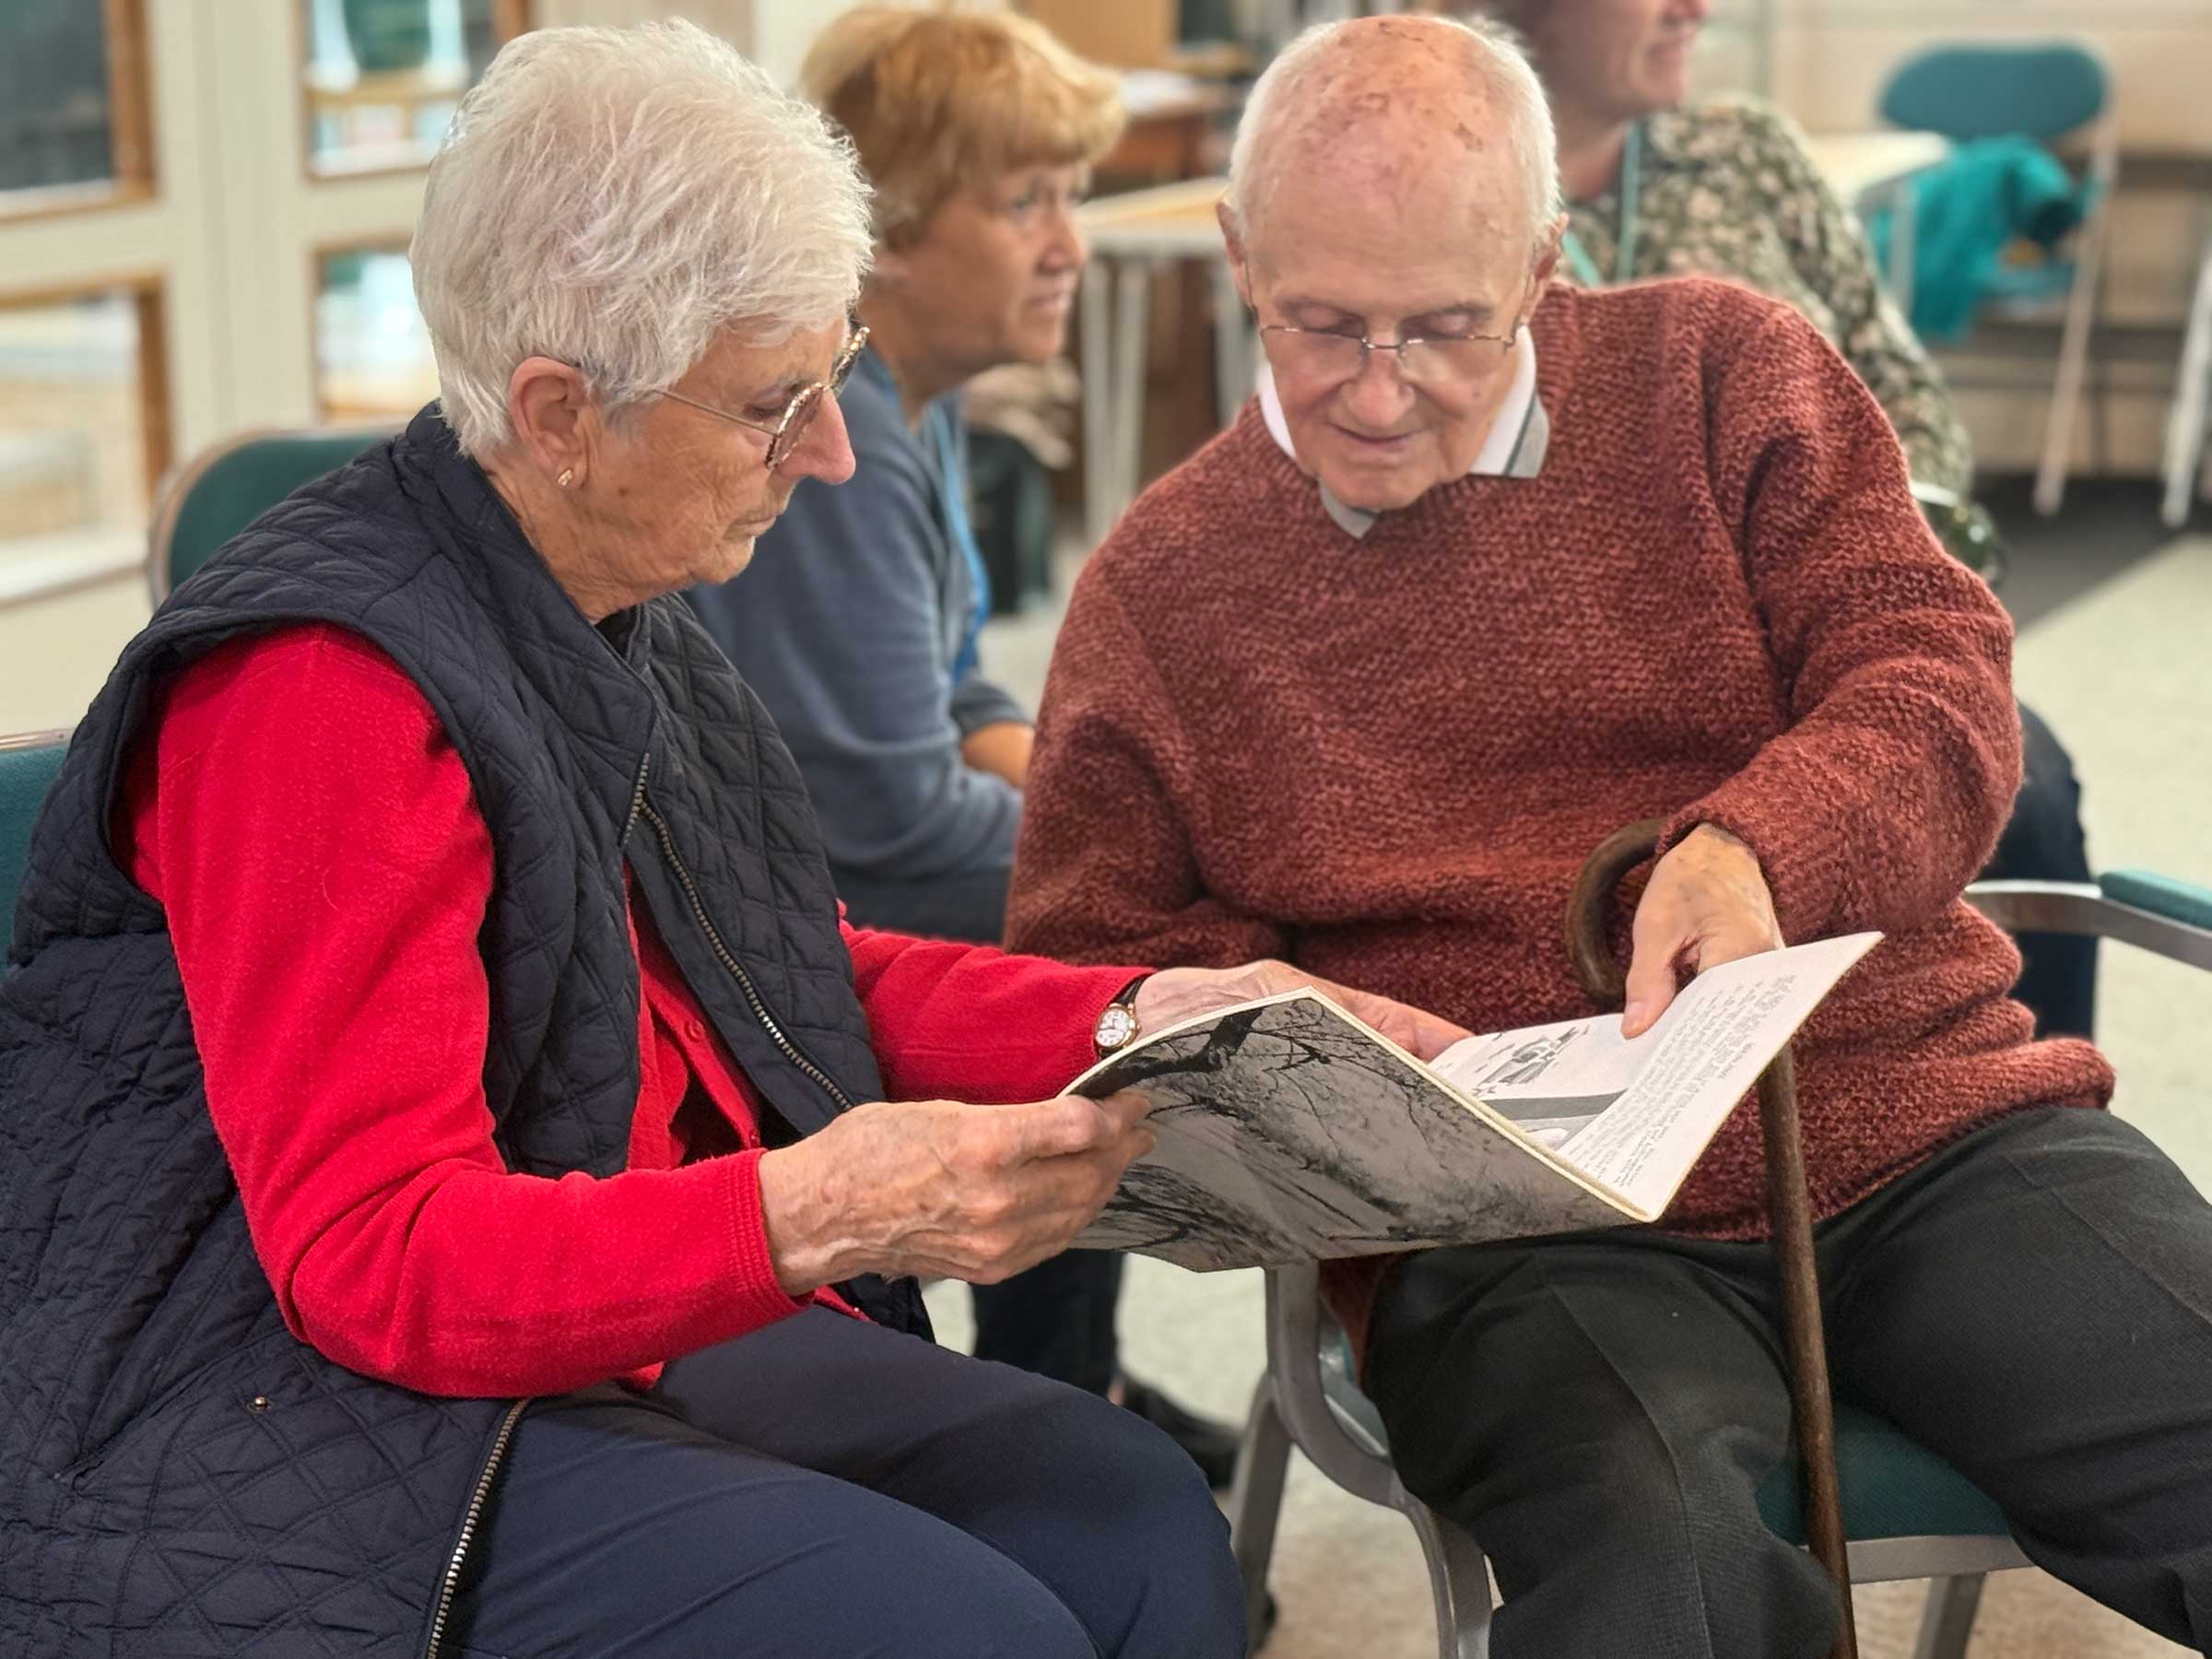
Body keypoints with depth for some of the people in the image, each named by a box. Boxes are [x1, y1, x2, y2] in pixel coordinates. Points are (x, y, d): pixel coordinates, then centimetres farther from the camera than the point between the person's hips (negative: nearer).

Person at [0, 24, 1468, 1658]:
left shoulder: (618, 621, 7)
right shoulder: (326, 683, -21)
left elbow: (794, 979, 18)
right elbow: (368, 1255, -23)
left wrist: (1139, 1019, 5)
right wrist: (801, 1215, -36)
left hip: (641, 1320, 8)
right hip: (302, 1417, -8)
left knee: (1140, 1522, -8)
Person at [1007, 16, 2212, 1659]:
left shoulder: (1718, 369, 10)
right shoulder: (1155, 589, 10)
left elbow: (1937, 675, 2)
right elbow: (1095, 962, 13)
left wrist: (1759, 847, -20)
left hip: (1921, 1113, 3)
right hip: (1515, 1224, -2)